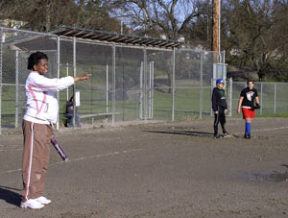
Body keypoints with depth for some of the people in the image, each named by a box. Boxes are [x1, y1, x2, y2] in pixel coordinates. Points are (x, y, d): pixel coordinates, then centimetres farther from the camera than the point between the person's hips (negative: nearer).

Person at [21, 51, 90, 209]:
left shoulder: (42, 80, 19)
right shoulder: (34, 79, -11)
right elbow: (56, 84, -24)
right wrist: (77, 78, -20)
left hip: (44, 124, 10)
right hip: (34, 124, -10)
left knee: (42, 162, 11)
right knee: (32, 162, -8)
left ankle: (37, 195, 17)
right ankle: (27, 198, -5)